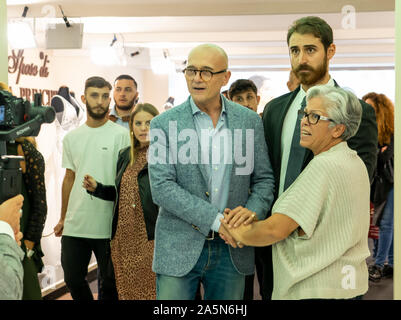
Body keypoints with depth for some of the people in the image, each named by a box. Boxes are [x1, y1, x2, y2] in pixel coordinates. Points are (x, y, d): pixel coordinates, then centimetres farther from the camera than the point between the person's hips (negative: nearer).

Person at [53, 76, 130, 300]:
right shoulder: (72, 137, 11)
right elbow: (69, 178, 16)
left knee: (110, 282, 7)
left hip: (107, 225, -4)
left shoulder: (120, 134, -4)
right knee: (73, 280, 12)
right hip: (74, 225, 4)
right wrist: (63, 218, 16)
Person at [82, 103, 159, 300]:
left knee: (151, 292, 0)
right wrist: (96, 188, 8)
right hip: (123, 240, 6)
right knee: (125, 292, 13)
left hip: (151, 239, -6)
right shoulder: (125, 155, 14)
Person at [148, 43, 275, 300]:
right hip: (179, 249, -2)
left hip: (231, 251, 2)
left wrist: (253, 213, -13)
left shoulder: (249, 120, 5)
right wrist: (215, 220, -18)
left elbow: (264, 179, 9)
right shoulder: (164, 124, -3)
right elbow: (161, 188, -11)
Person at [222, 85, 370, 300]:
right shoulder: (355, 162, 10)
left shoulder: (324, 165, -20)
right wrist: (252, 217, 4)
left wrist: (242, 235, -3)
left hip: (317, 290, -9)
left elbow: (276, 229, -22)